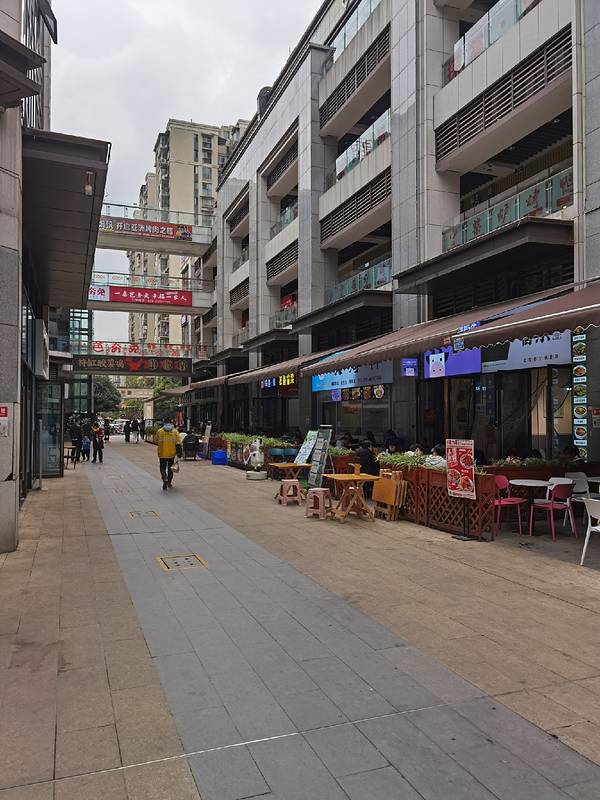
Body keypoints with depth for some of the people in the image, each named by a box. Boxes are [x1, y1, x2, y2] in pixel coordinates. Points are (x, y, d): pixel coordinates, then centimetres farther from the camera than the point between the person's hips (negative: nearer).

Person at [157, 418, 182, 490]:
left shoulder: (159, 431, 1)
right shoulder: (175, 431, -1)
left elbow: (157, 442, 9)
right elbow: (178, 443, -8)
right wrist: (179, 452, -7)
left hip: (162, 454, -1)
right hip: (171, 453, 1)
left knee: (163, 468, 5)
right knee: (170, 468, 16)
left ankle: (165, 479, -20)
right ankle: (169, 482, 24)